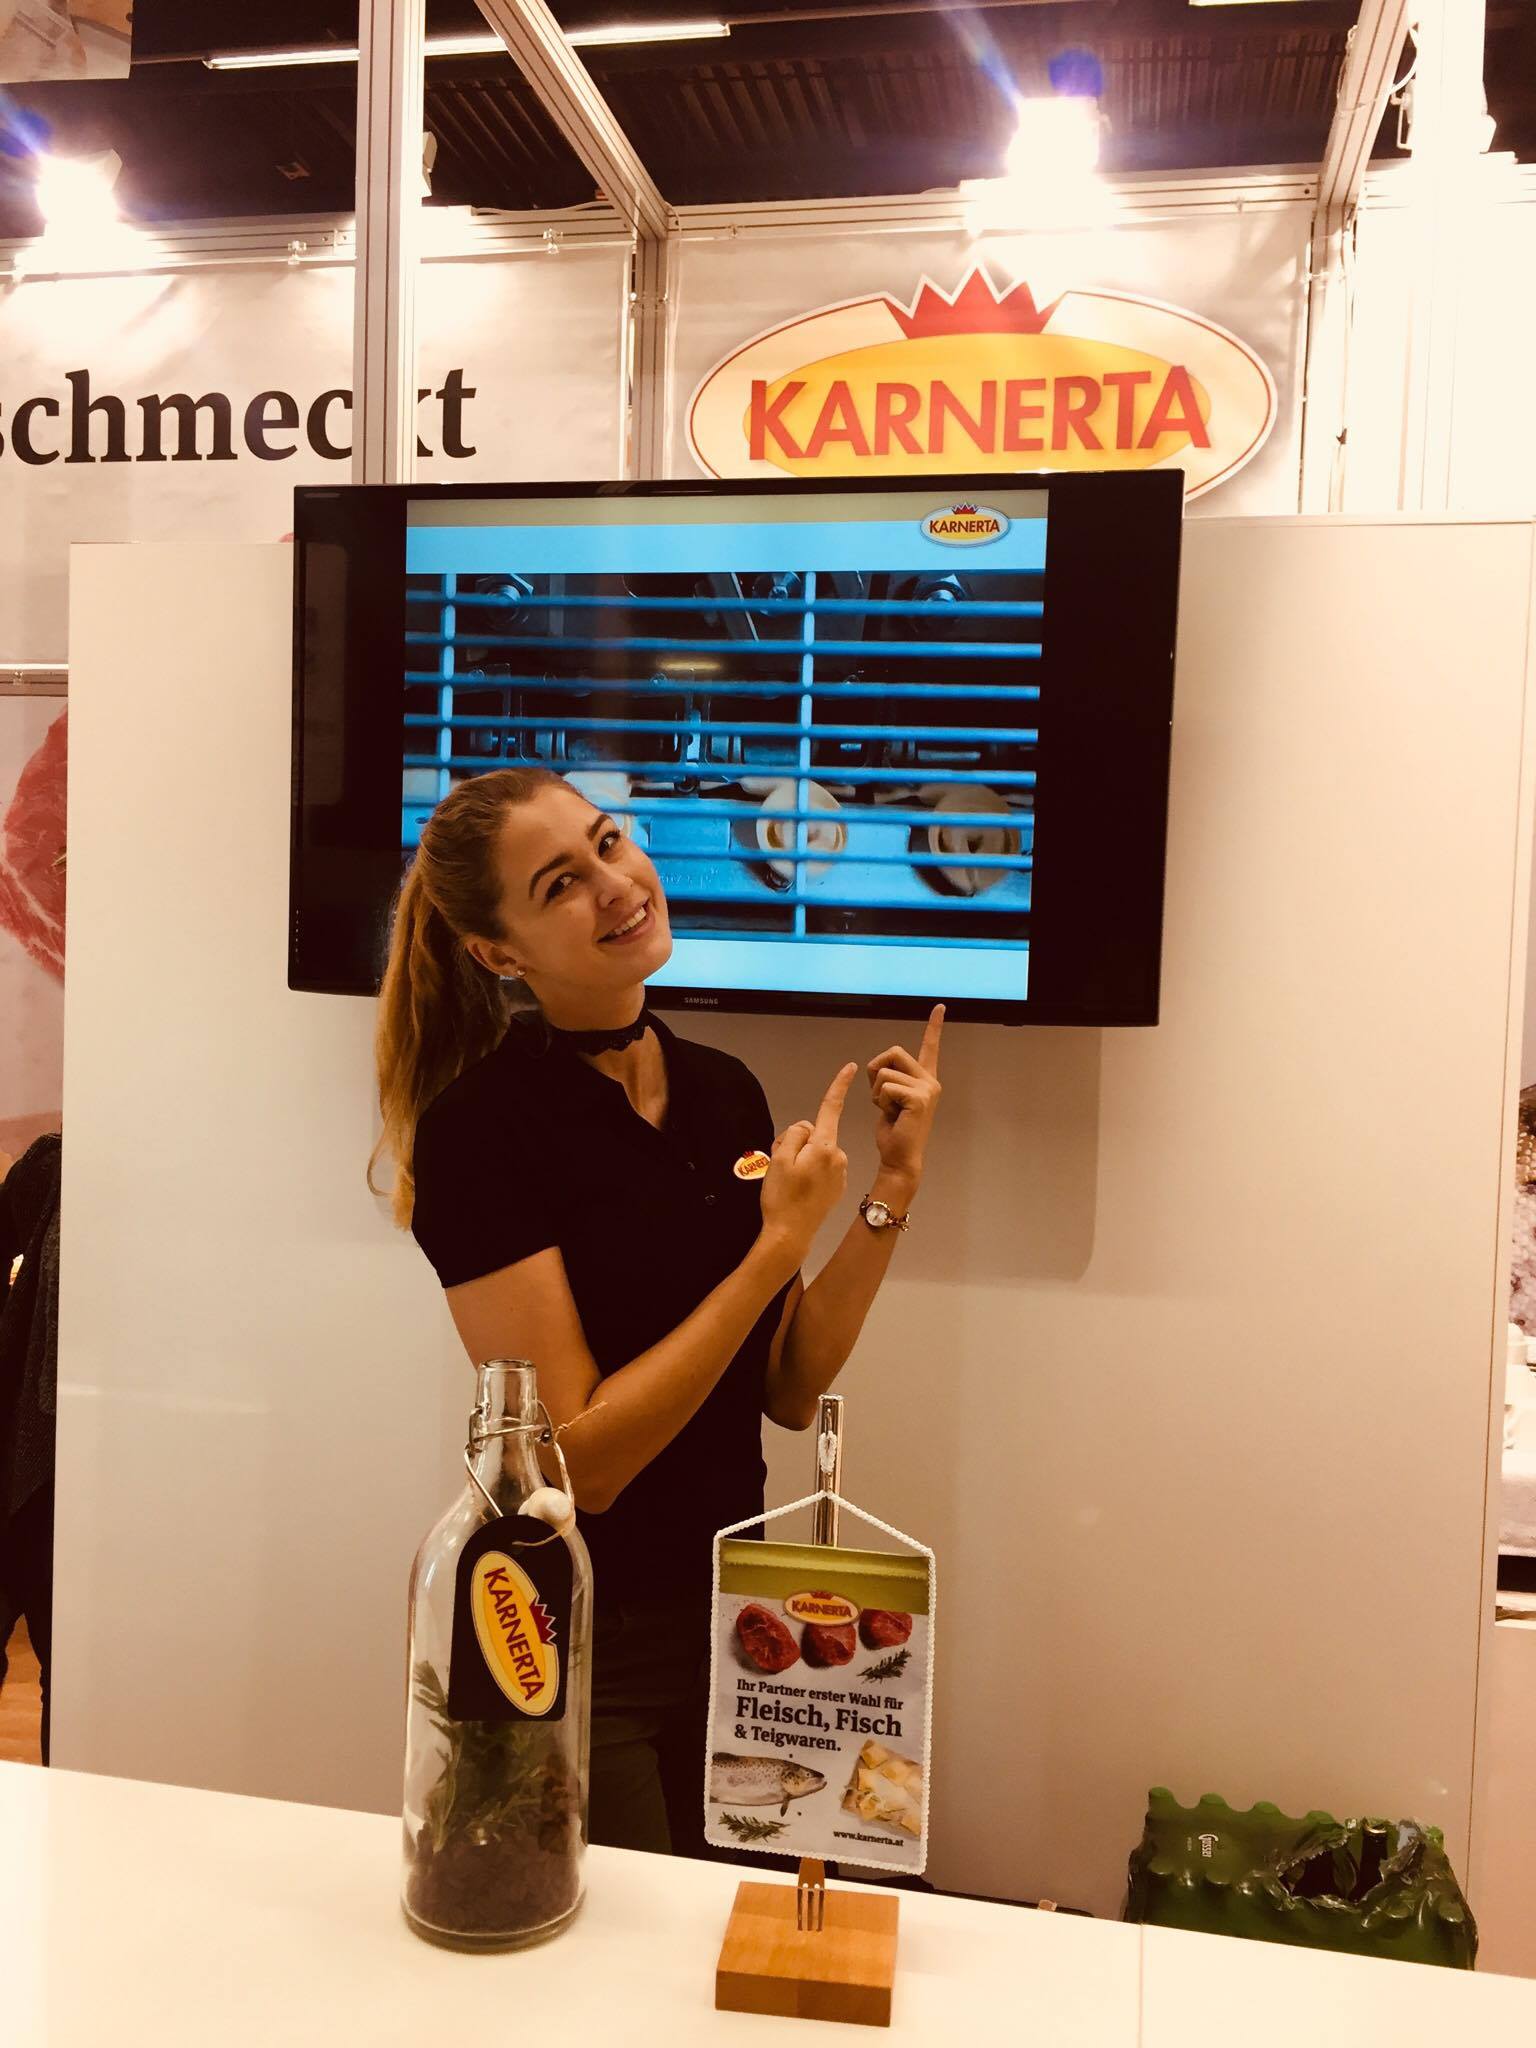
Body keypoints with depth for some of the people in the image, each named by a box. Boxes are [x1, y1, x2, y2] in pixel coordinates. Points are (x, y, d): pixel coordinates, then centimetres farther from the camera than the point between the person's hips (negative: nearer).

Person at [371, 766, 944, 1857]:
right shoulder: (479, 1124, -18)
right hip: (581, 1654, -6)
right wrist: (781, 1243, -21)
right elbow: (581, 1460, -21)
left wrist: (893, 1190, -8)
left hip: (732, 1624, 6)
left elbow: (789, 1393, 1)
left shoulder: (726, 1091, 0)